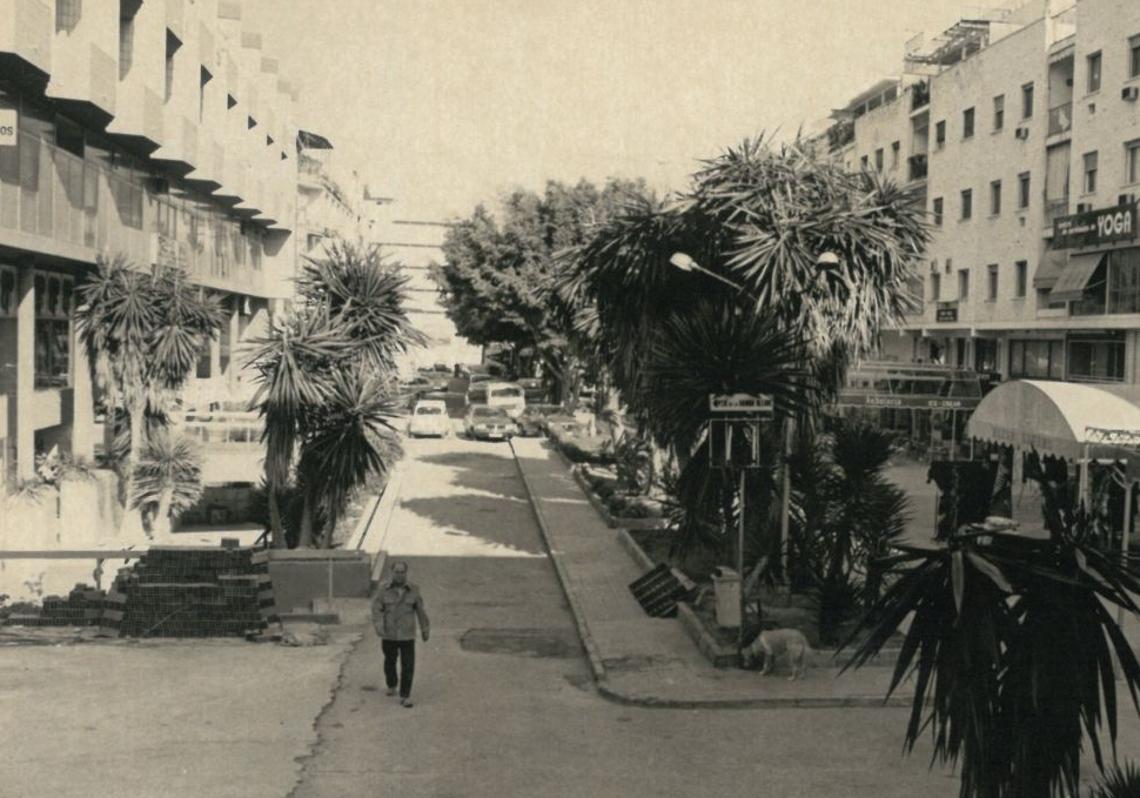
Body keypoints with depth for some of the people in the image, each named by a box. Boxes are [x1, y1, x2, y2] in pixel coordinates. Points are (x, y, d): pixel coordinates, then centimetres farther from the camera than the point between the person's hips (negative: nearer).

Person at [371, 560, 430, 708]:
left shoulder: (413, 590, -4)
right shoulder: (384, 589, -7)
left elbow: (421, 611, 4)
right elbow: (376, 608, -11)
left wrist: (425, 630, 8)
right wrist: (378, 626, -25)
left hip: (407, 635, -1)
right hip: (388, 635, 1)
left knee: (408, 666, -7)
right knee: (390, 662, 19)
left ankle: (405, 696, 0)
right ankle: (391, 685, 45)